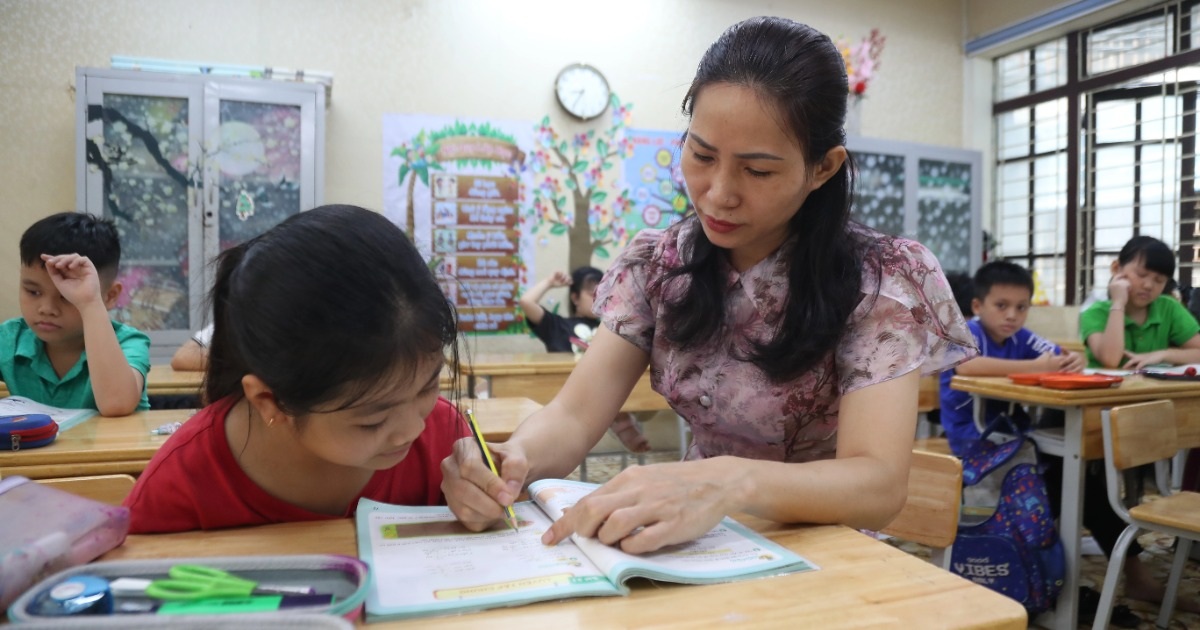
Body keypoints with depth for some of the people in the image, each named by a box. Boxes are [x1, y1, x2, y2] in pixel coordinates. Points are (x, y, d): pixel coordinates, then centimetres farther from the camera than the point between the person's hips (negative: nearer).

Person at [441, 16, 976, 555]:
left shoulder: (879, 281, -13)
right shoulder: (656, 264, -2)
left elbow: (877, 484, -24)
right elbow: (574, 415, -8)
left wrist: (730, 483, -41)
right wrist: (515, 457, -29)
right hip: (698, 546, 3)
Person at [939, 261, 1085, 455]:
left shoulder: (1021, 337, 5)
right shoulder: (967, 333, -15)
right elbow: (965, 366, -36)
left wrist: (1074, 360, -23)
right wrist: (1035, 367, -32)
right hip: (971, 433, -7)